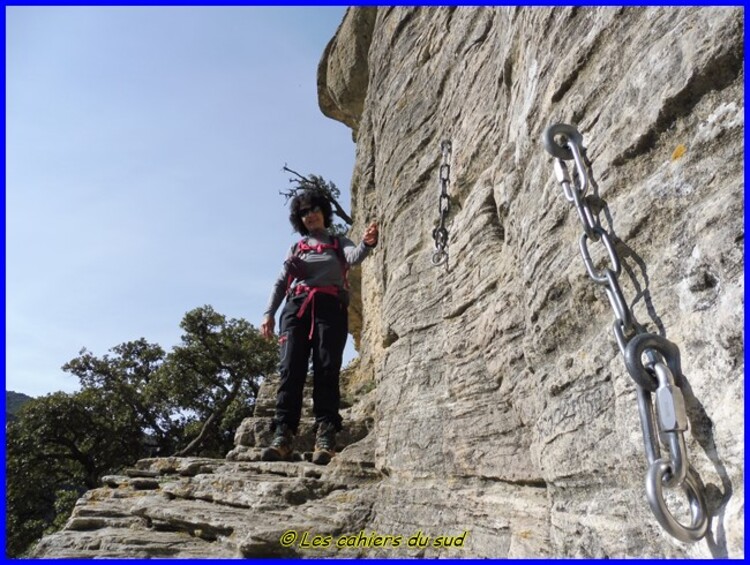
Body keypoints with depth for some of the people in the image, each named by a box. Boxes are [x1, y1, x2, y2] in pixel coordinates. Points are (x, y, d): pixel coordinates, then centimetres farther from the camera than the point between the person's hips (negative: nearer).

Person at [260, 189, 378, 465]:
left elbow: (354, 257, -4)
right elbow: (280, 283, 18)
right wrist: (268, 313, 3)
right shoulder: (296, 248, 26)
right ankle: (282, 436, -15)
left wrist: (367, 243, -28)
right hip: (297, 307, 2)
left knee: (326, 371, -12)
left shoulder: (339, 243, 20)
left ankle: (325, 438, -17)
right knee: (290, 370, -11)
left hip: (330, 307, -2)